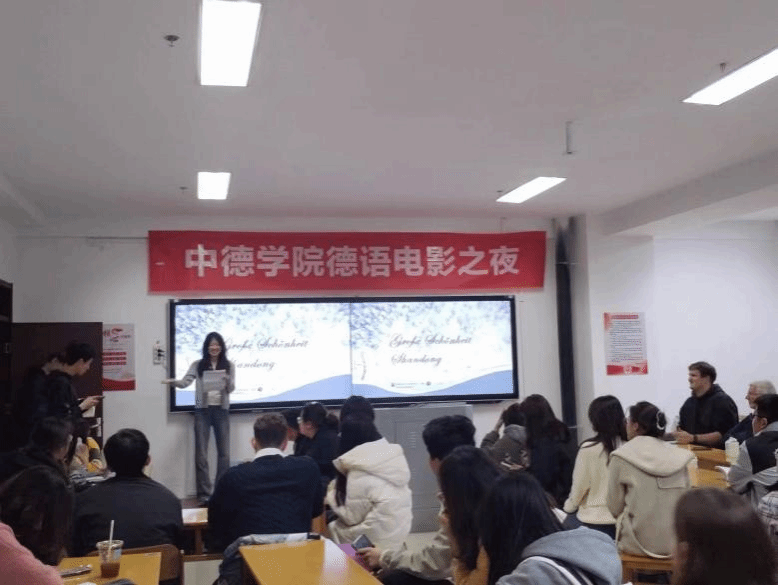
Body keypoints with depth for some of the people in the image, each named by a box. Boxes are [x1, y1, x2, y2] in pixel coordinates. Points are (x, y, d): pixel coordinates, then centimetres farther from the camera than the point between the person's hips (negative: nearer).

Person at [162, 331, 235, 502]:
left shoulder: (229, 365, 4)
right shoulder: (198, 365, 4)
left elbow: (231, 388, -1)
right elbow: (185, 382, -6)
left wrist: (226, 379, -23)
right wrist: (173, 382, -27)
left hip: (221, 411, 0)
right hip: (202, 411, 0)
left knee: (224, 452, 4)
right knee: (201, 453, -1)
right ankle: (204, 493, 4)